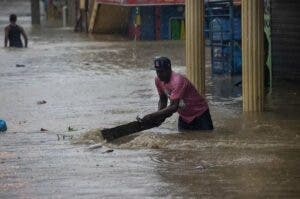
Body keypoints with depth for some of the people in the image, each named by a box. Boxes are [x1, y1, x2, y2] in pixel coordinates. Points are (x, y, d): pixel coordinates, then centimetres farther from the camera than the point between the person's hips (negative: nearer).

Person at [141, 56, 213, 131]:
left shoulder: (177, 81, -32)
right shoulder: (158, 80, -8)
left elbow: (174, 107, -36)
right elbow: (163, 100, 5)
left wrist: (153, 116, -38)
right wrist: (158, 116, -15)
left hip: (199, 114, -7)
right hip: (184, 116, 7)